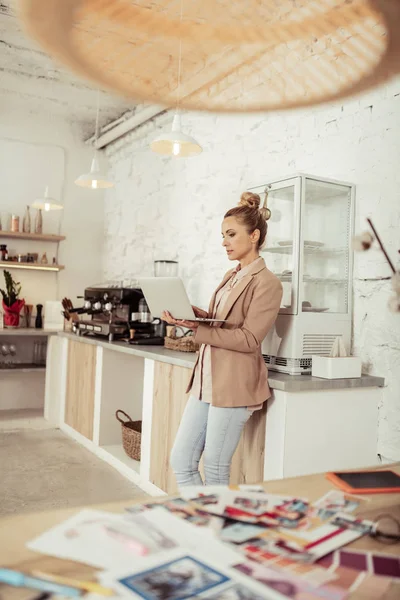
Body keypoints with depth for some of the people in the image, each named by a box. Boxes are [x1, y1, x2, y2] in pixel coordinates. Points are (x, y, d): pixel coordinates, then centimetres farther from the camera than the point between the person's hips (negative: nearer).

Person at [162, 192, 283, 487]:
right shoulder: (231, 276, 15)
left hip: (234, 386, -8)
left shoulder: (267, 283, -10)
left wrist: (198, 328, -22)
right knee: (181, 461, 11)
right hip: (206, 381, 8)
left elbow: (248, 339, -17)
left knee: (215, 472, 3)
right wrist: (194, 317, -2)